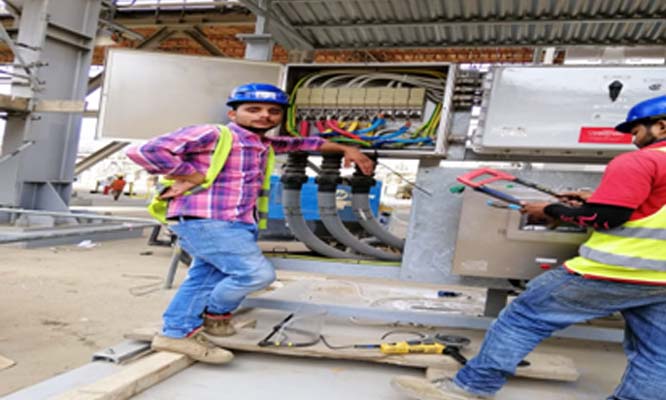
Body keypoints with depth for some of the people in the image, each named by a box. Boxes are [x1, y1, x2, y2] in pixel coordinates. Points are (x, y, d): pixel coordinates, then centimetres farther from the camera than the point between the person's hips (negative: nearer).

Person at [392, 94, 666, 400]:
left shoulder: (640, 160, -12)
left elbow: (604, 218, -17)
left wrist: (550, 210, -2)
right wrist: (594, 201, 16)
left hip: (613, 272, -9)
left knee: (524, 317, -2)